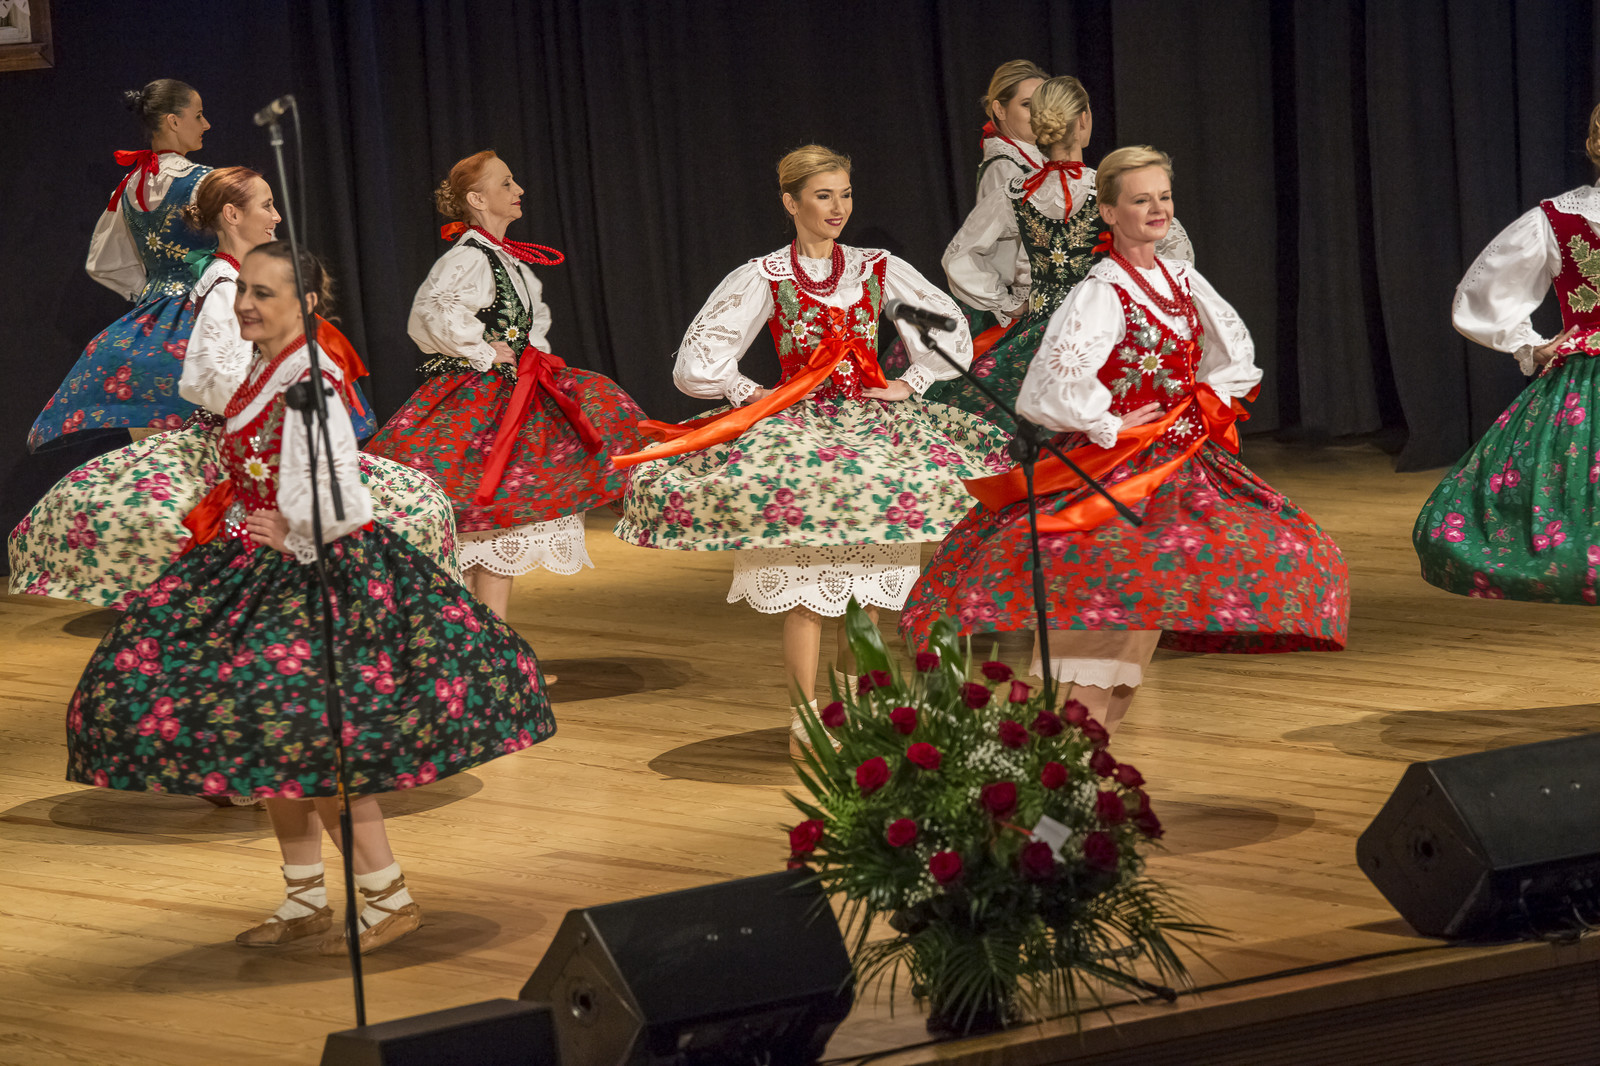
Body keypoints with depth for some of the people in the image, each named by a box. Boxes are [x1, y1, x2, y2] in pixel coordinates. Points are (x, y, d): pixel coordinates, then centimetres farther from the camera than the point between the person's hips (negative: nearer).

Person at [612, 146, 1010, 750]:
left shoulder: (877, 270, 8)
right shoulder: (764, 279, -1)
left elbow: (952, 332, 17)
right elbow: (698, 362, -1)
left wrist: (909, 385, 9)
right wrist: (755, 398, -2)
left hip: (872, 428, 3)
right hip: (796, 429, -3)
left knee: (867, 582, 1)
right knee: (806, 588, -9)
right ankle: (807, 718, -5)